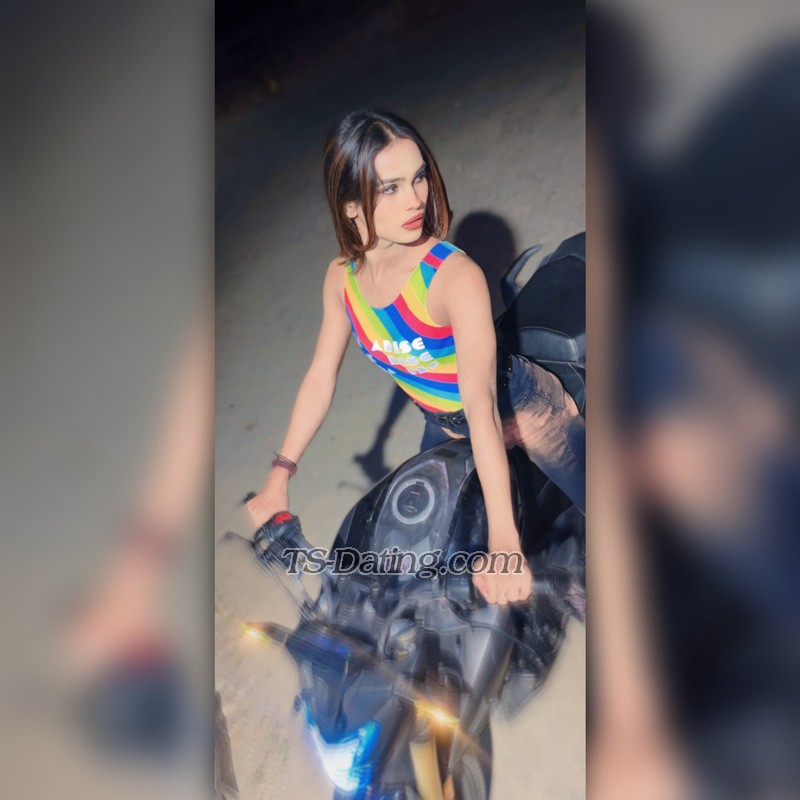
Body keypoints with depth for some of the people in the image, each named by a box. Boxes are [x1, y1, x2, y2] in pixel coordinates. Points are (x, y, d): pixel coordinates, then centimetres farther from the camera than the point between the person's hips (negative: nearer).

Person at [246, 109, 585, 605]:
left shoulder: (455, 276, -34)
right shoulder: (342, 277, -16)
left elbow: (480, 402, -41)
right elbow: (321, 380, -7)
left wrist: (504, 542, -45)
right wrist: (279, 478, -8)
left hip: (525, 413, -5)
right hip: (446, 426, 6)